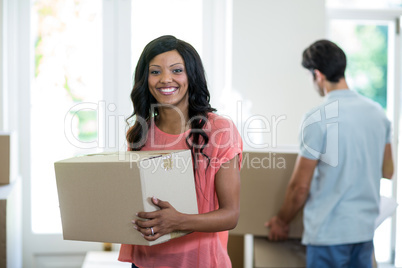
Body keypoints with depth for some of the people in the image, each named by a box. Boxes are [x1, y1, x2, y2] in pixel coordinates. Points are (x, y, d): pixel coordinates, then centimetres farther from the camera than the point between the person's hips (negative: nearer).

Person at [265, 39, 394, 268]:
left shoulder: (318, 119, -15)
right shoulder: (378, 112, 4)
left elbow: (300, 186, -10)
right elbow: (388, 171, 15)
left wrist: (282, 221, 6)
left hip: (329, 232, -6)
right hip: (366, 229, 7)